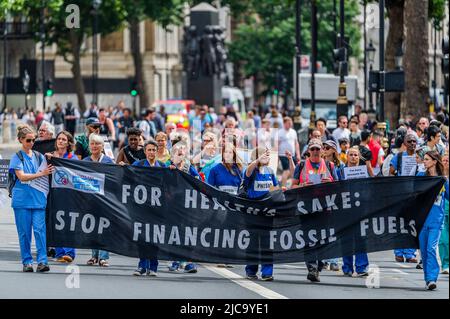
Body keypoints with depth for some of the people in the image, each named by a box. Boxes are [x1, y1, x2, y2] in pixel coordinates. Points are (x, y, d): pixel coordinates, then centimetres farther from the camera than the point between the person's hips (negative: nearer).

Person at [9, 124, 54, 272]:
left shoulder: (39, 156, 13)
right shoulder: (17, 157, 1)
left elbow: (48, 173, 17)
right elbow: (21, 176, -11)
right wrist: (41, 174, -19)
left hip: (38, 198, 2)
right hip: (22, 198, -2)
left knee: (40, 229, -8)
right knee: (24, 232, 2)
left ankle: (42, 261, -10)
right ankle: (27, 262, 9)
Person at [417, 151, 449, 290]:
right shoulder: (420, 176, 7)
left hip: (436, 220, -2)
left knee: (432, 248, -15)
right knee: (424, 249, 5)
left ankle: (432, 278, -19)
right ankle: (428, 278, 16)